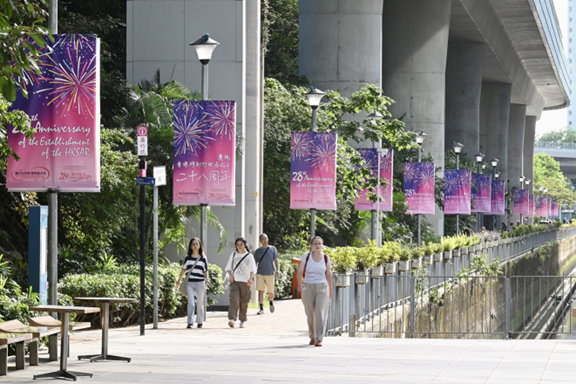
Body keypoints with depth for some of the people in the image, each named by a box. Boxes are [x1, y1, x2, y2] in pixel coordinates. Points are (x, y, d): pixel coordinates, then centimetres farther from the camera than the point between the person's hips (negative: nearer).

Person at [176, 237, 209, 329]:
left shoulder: (203, 258, 5)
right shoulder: (188, 258, 8)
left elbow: (206, 271, 7)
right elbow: (183, 269, 17)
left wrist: (207, 278, -12)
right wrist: (179, 281, 22)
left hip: (200, 283, 0)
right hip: (190, 283, 0)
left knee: (200, 303, 6)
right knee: (191, 303, -9)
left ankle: (200, 322, 18)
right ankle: (190, 322, -12)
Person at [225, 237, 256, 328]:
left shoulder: (249, 256, 3)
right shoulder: (233, 255, 10)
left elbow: (252, 269, -8)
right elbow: (228, 267, 15)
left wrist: (250, 278, -26)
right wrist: (230, 274, -6)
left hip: (245, 282, 0)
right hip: (234, 281, 0)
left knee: (244, 302, 5)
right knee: (234, 299, -17)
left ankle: (242, 321, 20)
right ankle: (232, 320, -28)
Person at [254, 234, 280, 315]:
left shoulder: (272, 249, 7)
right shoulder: (257, 251, 10)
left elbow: (276, 260, 4)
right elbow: (255, 263, 12)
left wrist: (278, 269, -12)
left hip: (270, 273, -1)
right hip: (260, 274, 1)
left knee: (271, 292, 2)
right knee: (260, 291, -8)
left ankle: (271, 302, 33)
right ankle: (261, 308, -6)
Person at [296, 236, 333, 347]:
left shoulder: (326, 258, 2)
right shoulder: (306, 256, -3)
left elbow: (328, 274, 12)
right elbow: (299, 272, -6)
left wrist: (330, 289, 18)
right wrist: (299, 284, -23)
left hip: (322, 288, 0)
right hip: (308, 288, 0)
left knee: (320, 313, -15)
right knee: (310, 314, 9)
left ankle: (319, 339, -17)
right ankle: (312, 337, 30)